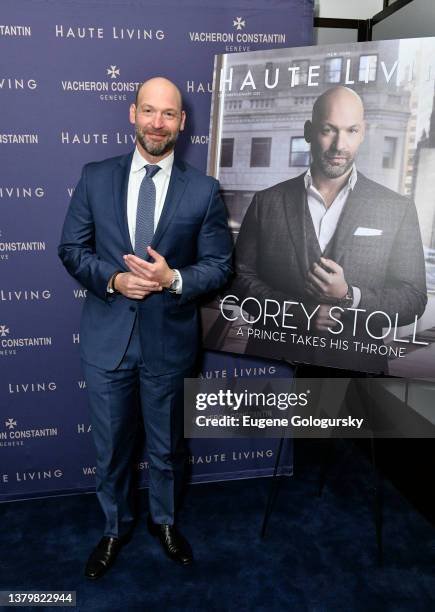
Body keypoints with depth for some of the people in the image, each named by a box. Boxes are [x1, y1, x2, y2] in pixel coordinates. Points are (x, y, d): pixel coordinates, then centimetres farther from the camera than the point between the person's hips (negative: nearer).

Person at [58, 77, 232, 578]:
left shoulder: (204, 190, -4)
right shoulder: (95, 177, -1)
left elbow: (218, 265, -2)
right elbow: (72, 249, 2)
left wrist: (173, 279, -21)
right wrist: (113, 279, -16)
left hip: (169, 339, 0)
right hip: (107, 336, 1)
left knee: (167, 446, 18)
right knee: (110, 446, 17)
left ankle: (164, 521, 46)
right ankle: (115, 527, 43)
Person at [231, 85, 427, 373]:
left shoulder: (399, 209, -3)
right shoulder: (268, 202, -1)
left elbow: (413, 299, -3)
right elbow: (241, 276, 0)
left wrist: (349, 297, -20)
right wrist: (293, 312, -15)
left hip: (356, 366, 0)